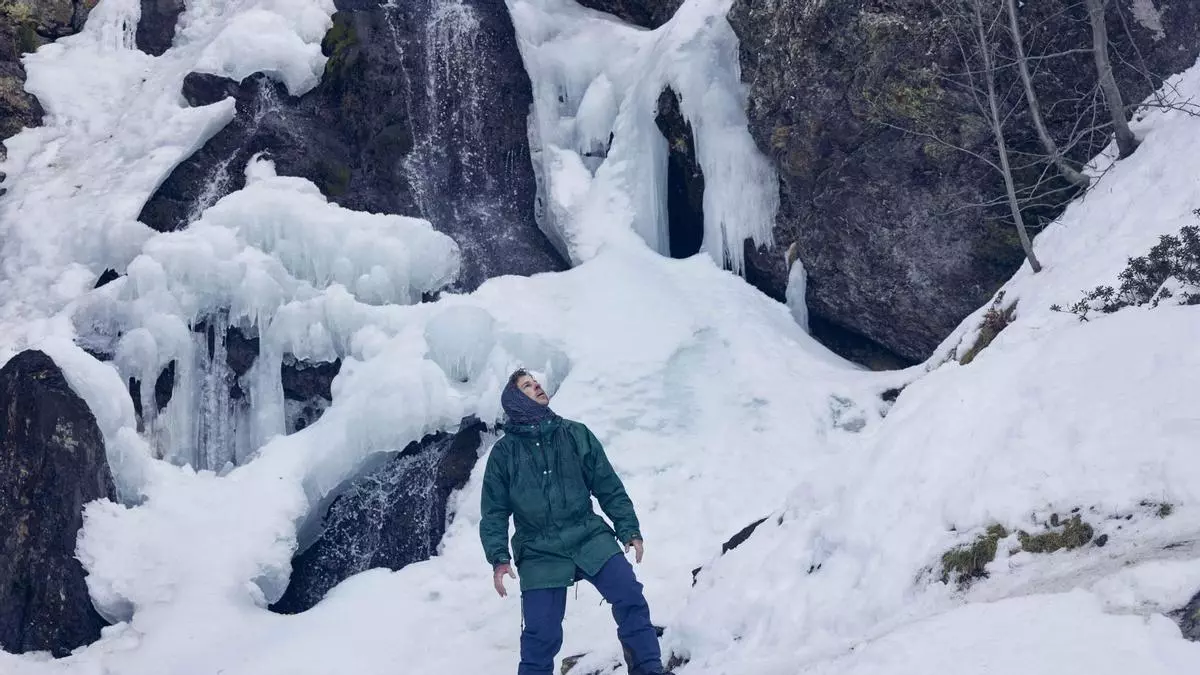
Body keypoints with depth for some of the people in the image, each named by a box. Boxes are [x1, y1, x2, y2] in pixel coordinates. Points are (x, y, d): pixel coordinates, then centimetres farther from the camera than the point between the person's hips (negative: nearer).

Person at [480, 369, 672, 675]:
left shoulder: (576, 435, 8)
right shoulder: (504, 452, 5)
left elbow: (609, 487, 10)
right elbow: (494, 512, 7)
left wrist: (629, 530, 3)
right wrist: (499, 558, -4)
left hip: (589, 537, 1)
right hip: (539, 554, -1)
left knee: (630, 596, -16)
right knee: (542, 632, -7)